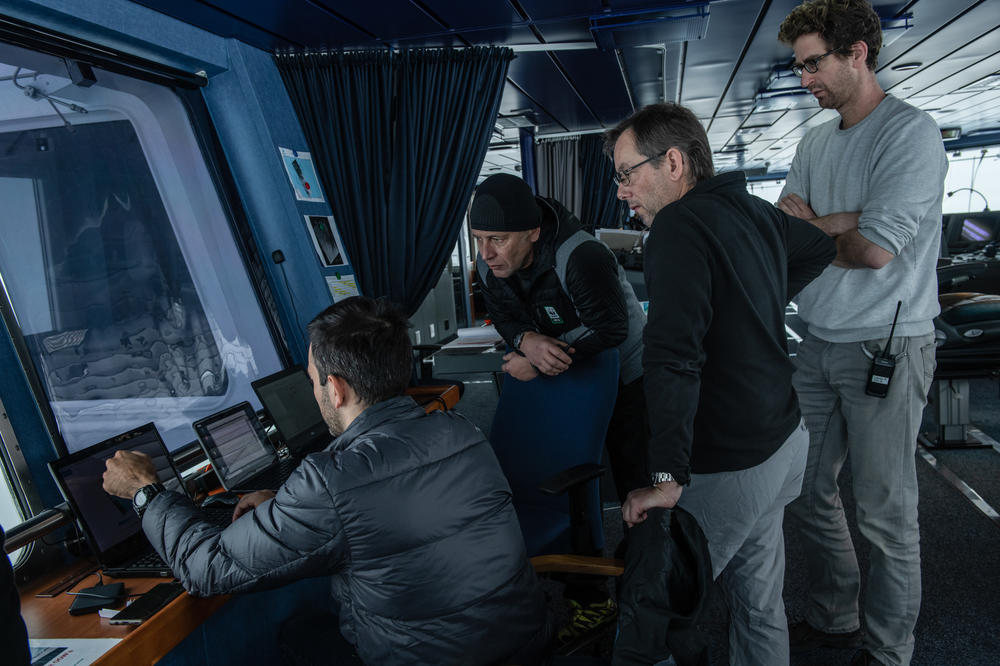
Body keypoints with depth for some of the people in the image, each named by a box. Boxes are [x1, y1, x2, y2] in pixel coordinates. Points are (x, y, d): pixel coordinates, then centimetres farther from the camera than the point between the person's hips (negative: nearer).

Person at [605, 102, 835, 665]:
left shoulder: (680, 224, -18)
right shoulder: (756, 211, 8)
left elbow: (674, 355, -29)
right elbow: (823, 245, 29)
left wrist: (668, 478, -30)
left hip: (728, 467, -9)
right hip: (783, 441, 9)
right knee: (760, 604, 20)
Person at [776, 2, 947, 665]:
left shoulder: (911, 133, -10)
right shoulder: (814, 143, 13)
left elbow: (875, 249, -19)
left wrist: (810, 229, -2)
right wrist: (842, 222, -13)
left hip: (886, 345, -7)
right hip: (819, 343, 7)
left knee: (887, 512, 3)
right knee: (808, 492, 13)